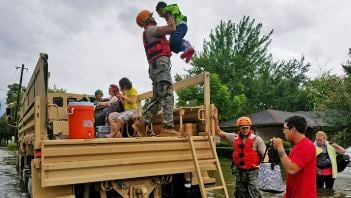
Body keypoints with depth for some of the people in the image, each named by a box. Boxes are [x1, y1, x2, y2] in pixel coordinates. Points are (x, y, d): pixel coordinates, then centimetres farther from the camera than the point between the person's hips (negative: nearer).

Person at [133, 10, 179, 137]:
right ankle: (168, 126, -27)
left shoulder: (150, 33, 33)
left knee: (158, 97, 5)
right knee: (167, 95, -18)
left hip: (157, 65, 10)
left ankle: (142, 123, -3)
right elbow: (171, 29, -9)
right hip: (161, 63, -10)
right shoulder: (150, 30, 2)